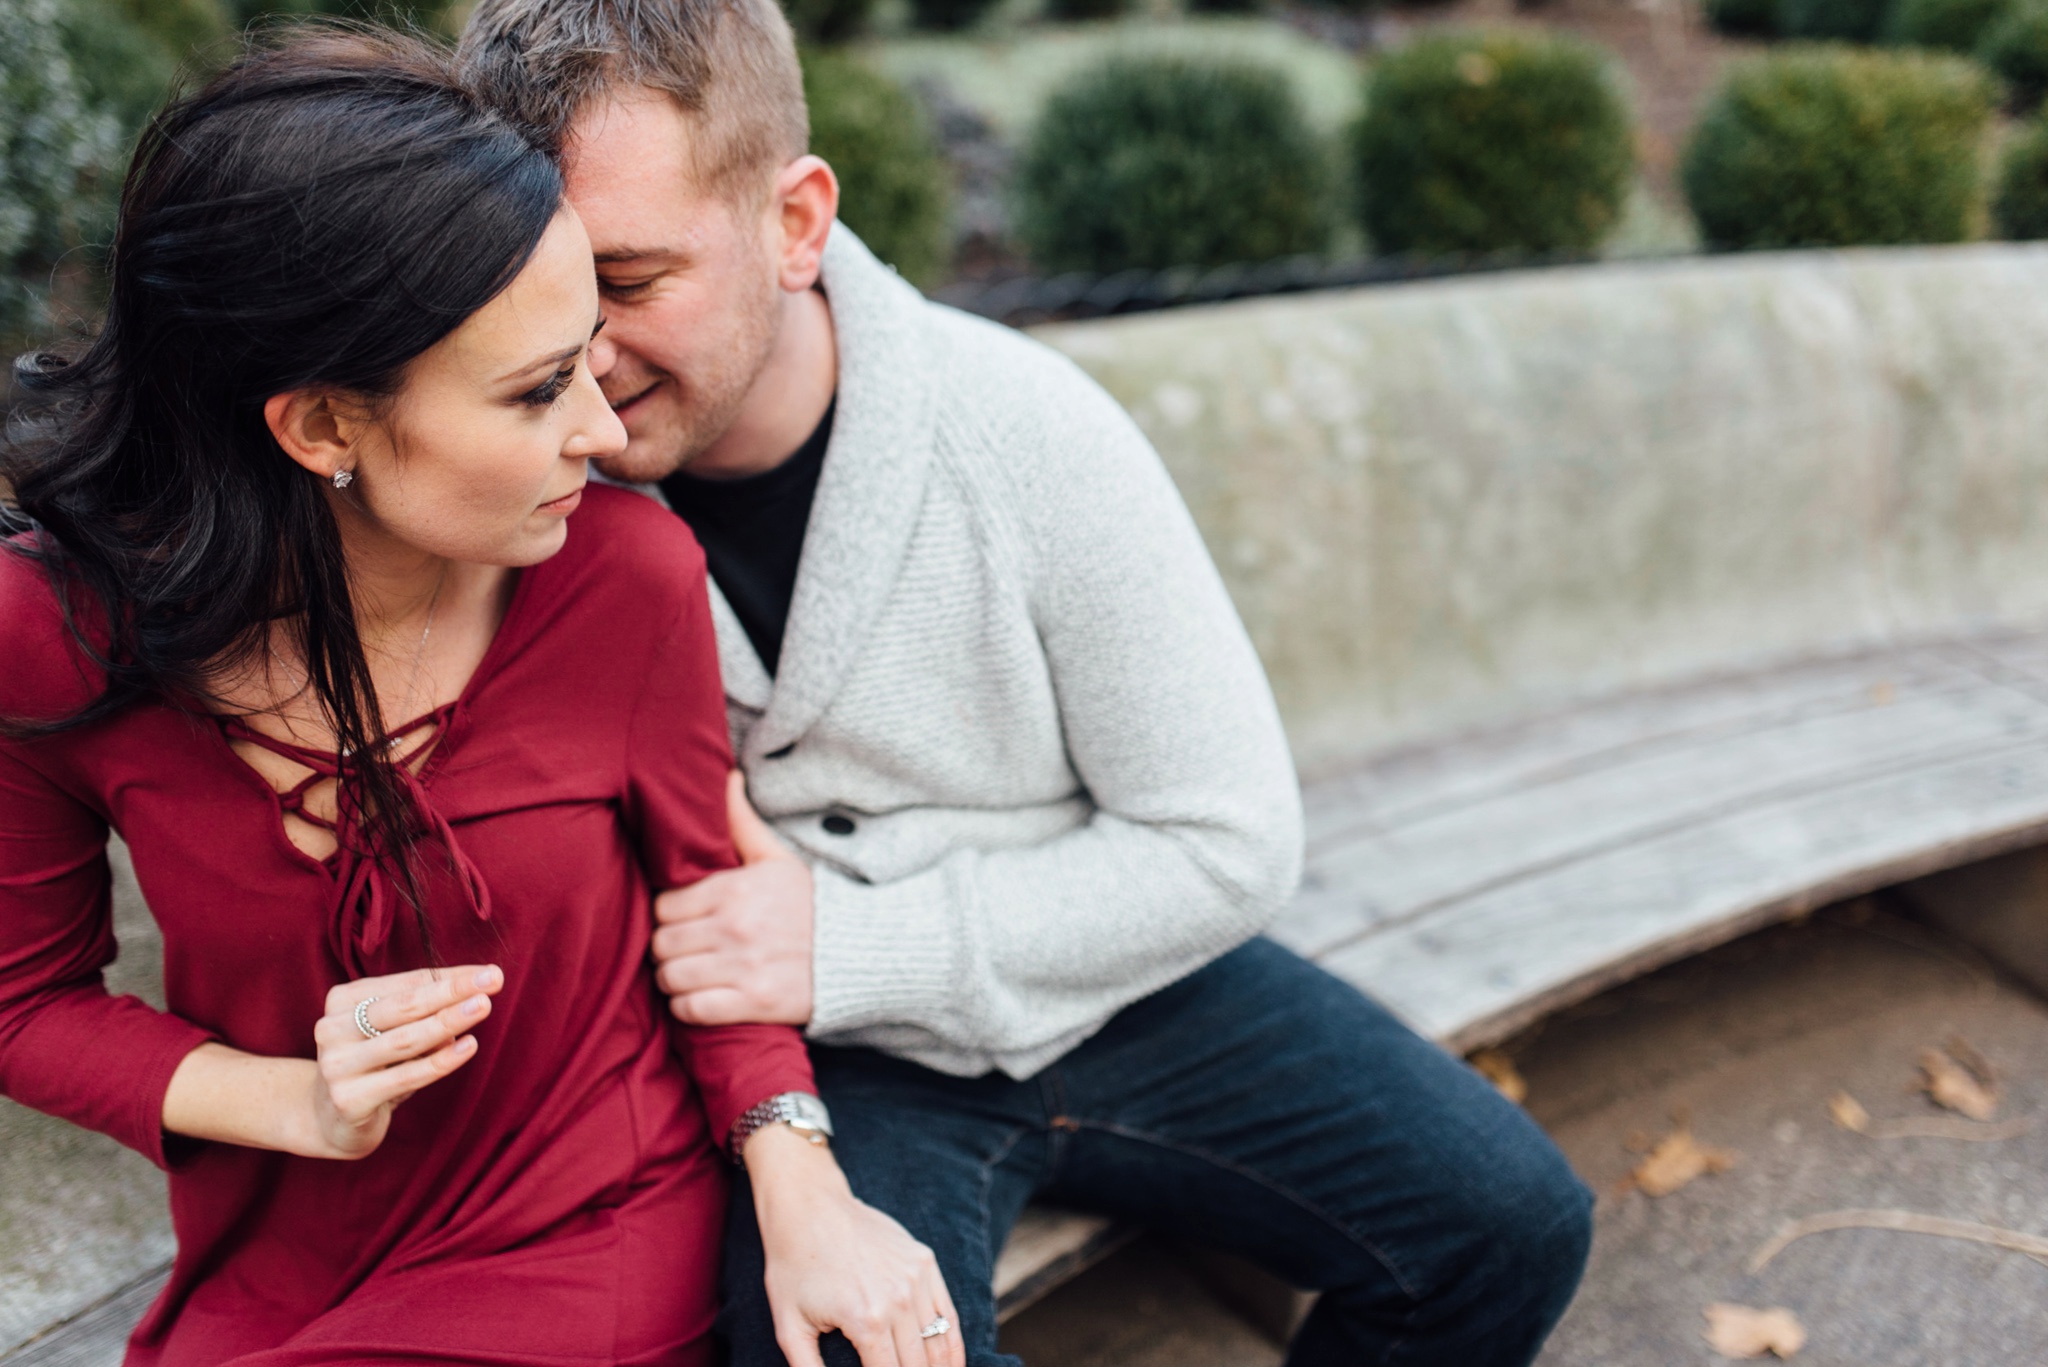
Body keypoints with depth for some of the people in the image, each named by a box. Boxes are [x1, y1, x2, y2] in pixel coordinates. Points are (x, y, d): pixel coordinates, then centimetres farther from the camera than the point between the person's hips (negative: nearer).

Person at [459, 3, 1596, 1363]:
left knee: (1508, 1223, -2)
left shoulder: (1027, 433, -18)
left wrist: (851, 942, -21)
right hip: (828, 1064, -1)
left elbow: (1232, 844, -13)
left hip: (1110, 981, 2)